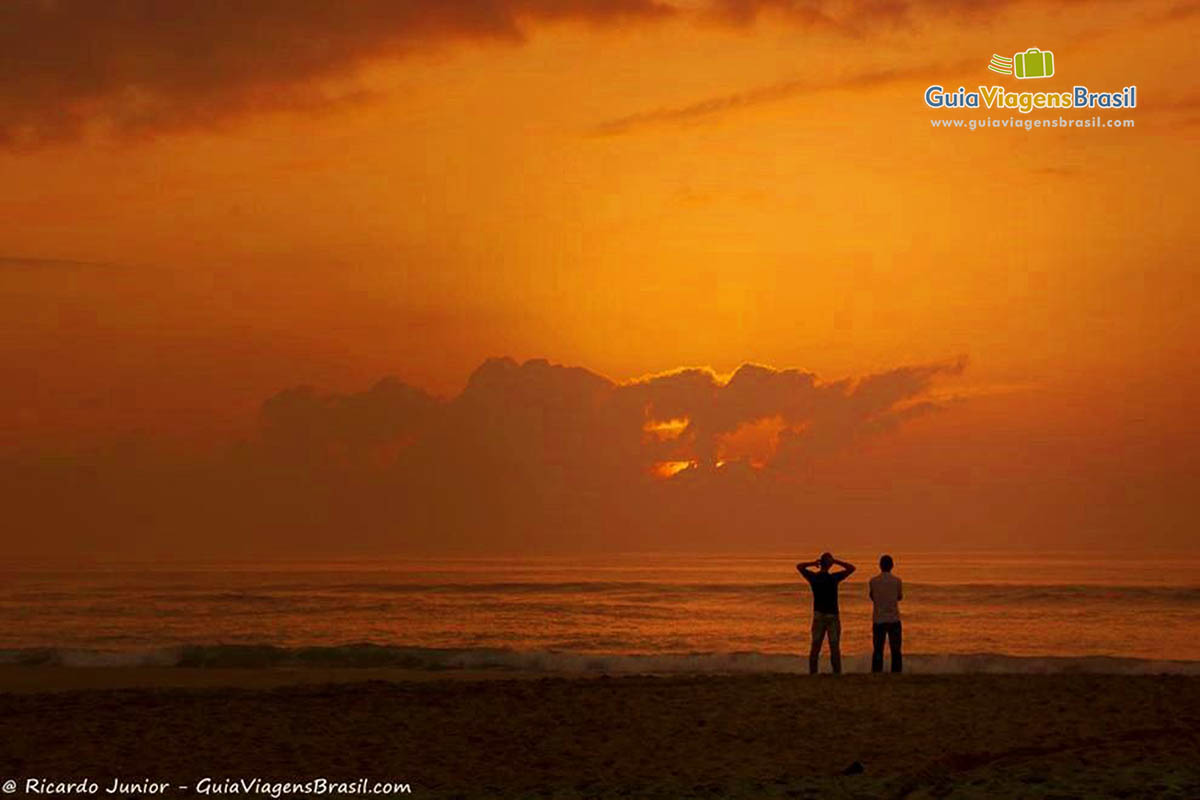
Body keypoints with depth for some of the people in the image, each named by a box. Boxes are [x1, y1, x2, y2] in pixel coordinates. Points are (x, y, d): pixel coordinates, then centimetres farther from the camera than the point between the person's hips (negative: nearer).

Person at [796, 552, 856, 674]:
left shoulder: (813, 577, -2)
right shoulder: (833, 578, -12)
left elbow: (799, 566, 15)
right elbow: (851, 568, -5)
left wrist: (813, 563, 8)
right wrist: (835, 561, -5)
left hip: (818, 615, 3)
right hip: (832, 616, -3)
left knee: (815, 647, 6)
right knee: (834, 647, 0)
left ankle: (812, 673, 3)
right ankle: (837, 673, -3)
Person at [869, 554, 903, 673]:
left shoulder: (874, 581, -2)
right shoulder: (897, 581, -4)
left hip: (878, 620, 1)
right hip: (894, 619, -1)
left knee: (877, 651, 5)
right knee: (896, 651, 4)